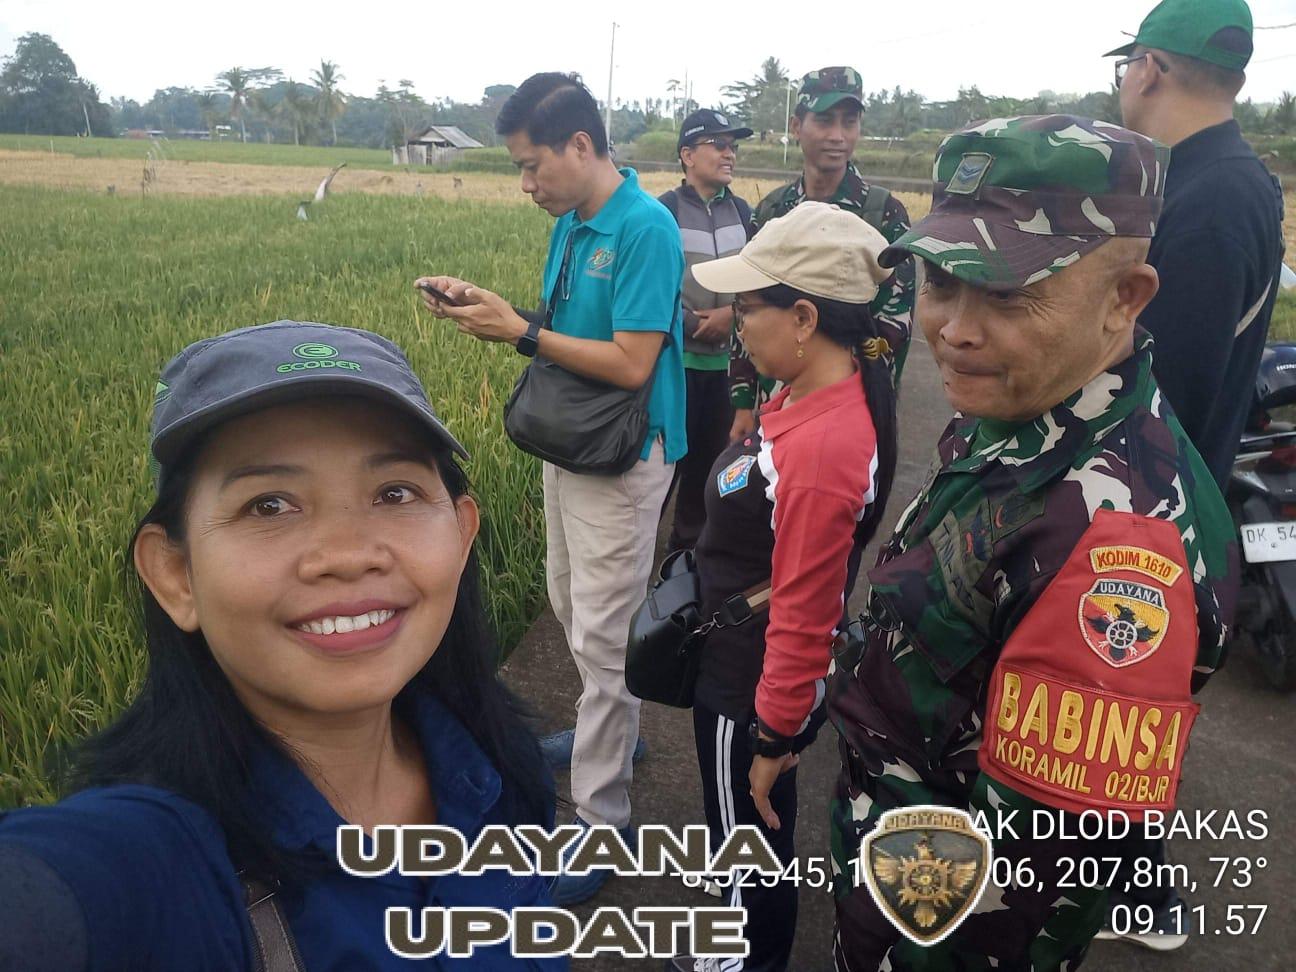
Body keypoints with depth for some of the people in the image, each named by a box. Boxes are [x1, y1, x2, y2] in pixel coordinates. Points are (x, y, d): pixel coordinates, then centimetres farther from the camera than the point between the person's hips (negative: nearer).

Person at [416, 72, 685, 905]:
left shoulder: (645, 229, -20)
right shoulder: (571, 223, 7)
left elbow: (631, 364, -24)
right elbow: (569, 329, 10)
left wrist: (521, 333, -21)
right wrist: (485, 306, -4)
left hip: (622, 460, -9)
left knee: (603, 633, -1)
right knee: (573, 607, 21)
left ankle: (602, 822, 13)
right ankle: (614, 731, 44)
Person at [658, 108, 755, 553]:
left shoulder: (741, 211, 9)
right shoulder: (664, 211, -8)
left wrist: (731, 313, -8)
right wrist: (694, 325, -11)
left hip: (725, 359, 5)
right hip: (677, 357, -5)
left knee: (711, 455, 12)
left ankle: (689, 542, 28)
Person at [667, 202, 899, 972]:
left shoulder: (822, 448, -34)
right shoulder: (828, 391, -5)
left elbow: (804, 618, -28)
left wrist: (774, 739, -18)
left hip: (752, 692, -9)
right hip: (745, 671, 9)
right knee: (751, 837, 30)